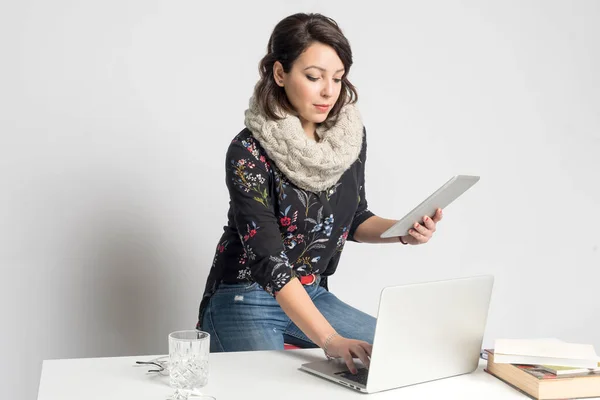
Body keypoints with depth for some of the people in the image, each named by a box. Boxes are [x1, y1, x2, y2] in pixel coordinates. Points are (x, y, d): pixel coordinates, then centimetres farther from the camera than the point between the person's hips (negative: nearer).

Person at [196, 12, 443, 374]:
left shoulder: (350, 134, -4)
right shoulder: (250, 152, -22)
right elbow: (269, 259, -28)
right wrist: (329, 339, -36)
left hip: (313, 296, 6)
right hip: (246, 302, -6)